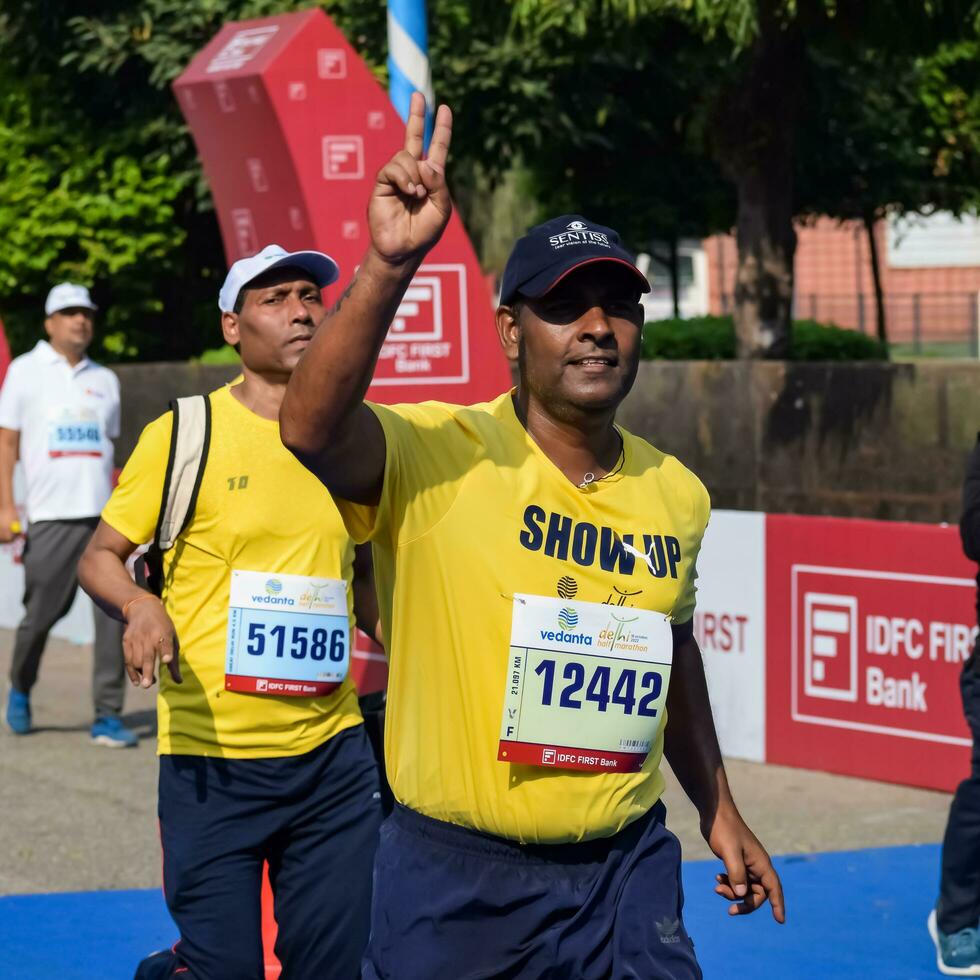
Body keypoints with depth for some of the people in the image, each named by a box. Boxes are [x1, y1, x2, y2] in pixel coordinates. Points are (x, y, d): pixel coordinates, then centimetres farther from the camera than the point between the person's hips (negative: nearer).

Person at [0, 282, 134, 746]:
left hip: (104, 516, 3)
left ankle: (108, 716, -4)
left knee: (113, 612, -7)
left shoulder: (105, 380, 16)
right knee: (41, 612, 2)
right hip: (51, 516, -3)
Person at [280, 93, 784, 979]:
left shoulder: (677, 495, 4)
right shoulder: (438, 456, -13)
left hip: (626, 873, 4)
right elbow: (312, 430, -33)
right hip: (452, 879, -3)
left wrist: (718, 808, 23)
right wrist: (390, 265, -43)